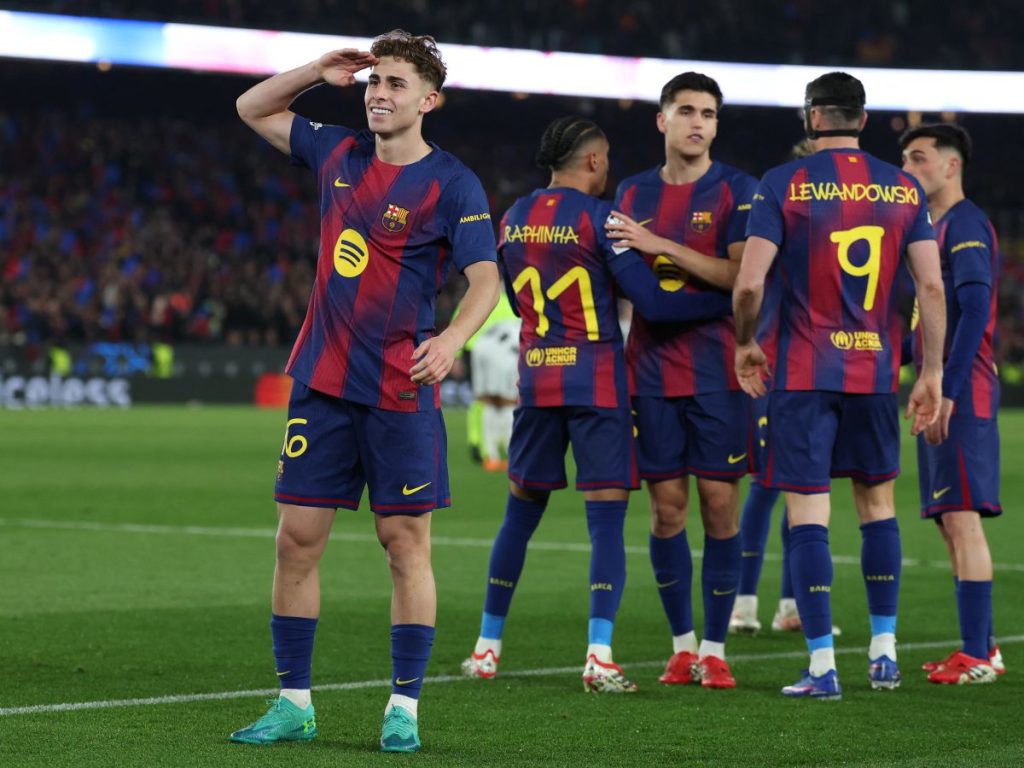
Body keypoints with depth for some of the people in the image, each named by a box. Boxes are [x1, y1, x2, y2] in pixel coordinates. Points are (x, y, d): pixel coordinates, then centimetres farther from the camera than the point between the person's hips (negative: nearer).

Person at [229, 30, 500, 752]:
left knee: (407, 543, -1)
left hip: (400, 390, -5)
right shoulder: (337, 154, 9)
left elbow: (486, 278, -15)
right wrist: (320, 70, 6)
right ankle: (294, 703, 11)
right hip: (322, 381, 5)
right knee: (298, 538, 3)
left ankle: (404, 708, 5)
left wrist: (452, 338, -33)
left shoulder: (451, 183, -7)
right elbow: (253, 109, 22)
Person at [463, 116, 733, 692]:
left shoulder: (513, 220, 8)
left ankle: (488, 647, 18)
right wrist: (730, 300, -8)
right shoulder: (597, 218, -10)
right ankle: (600, 657, -13)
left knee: (521, 513, 14)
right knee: (607, 516, -4)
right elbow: (653, 302, -13)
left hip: (536, 379, 5)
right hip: (596, 382, -5)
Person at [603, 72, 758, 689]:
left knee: (720, 503, -3)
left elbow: (742, 276, -14)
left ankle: (714, 649, 5)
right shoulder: (633, 194, 12)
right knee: (667, 506, 3)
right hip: (653, 371, 3)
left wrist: (661, 246, -17)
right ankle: (682, 644, 13)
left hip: (719, 371, -3)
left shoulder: (738, 191, -1)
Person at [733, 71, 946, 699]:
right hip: (876, 369, 3)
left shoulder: (783, 185, -6)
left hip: (803, 371, -3)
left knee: (808, 512, -2)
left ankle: (823, 667, -4)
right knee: (877, 502, 17)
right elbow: (932, 286, 0)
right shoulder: (904, 189, 4)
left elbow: (749, 283, -12)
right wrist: (932, 374, 6)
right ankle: (884, 651, 19)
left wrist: (746, 344, 6)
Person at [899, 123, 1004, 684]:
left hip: (962, 393, -10)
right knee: (951, 522, 10)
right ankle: (982, 648, 15)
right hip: (941, 392, 10)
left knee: (962, 517, -11)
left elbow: (974, 310, -20)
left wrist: (948, 389, -23)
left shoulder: (966, 224, -10)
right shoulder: (933, 226, 20)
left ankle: (976, 657, -12)